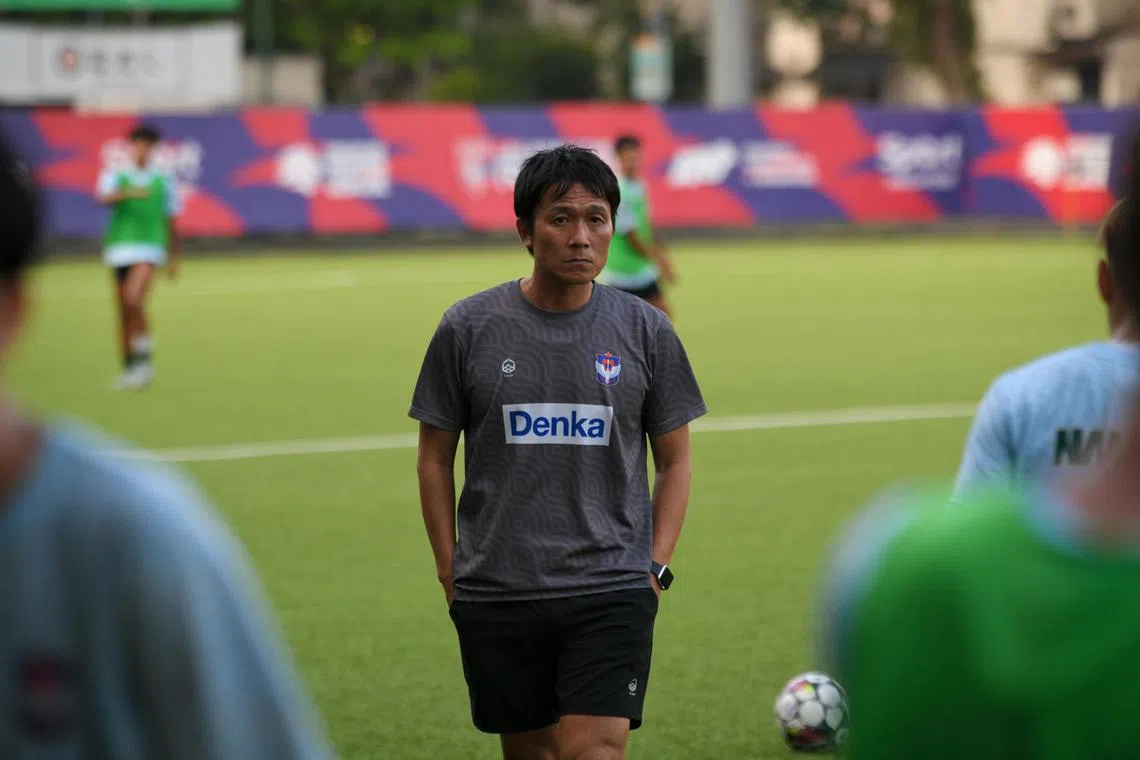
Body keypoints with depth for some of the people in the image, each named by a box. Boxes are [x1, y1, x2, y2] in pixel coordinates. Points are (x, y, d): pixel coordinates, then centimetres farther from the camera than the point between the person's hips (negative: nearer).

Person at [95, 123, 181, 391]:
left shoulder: (163, 182, 9)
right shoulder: (115, 177, 6)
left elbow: (171, 221, 15)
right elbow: (105, 197, -16)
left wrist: (175, 258, 15)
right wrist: (128, 193, -34)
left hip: (149, 248, -2)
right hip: (119, 246, 2)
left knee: (134, 299, -23)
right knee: (123, 311, 5)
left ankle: (144, 357, -11)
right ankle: (129, 368, 17)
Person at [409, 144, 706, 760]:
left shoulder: (645, 331, 2)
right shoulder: (469, 329, -1)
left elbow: (674, 460, 10)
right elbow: (434, 459, 8)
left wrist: (655, 567, 1)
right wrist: (451, 573, 3)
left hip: (611, 594, -1)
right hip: (497, 597, 1)